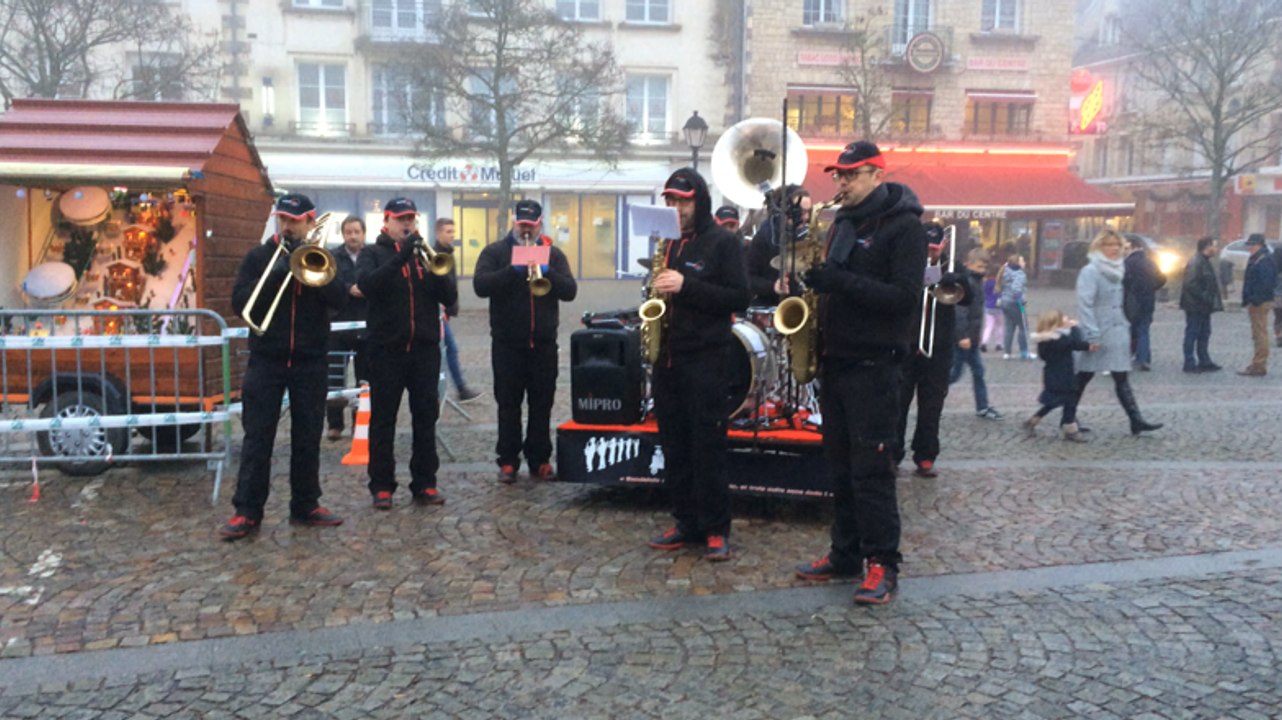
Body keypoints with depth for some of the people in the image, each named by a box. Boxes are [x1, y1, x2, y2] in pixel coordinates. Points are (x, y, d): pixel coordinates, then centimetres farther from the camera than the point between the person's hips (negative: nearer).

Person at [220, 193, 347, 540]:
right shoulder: (258, 257, 5)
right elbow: (239, 302, -6)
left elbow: (339, 298, -9)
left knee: (307, 437, 7)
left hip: (310, 361, 1)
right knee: (257, 437, -1)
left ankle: (305, 505, 17)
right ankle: (247, 511, 3)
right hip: (266, 359, -1)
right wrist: (272, 276, -18)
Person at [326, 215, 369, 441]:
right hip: (339, 326, 0)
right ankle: (335, 424, 7)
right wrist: (349, 289, -23)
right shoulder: (333, 258, 5)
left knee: (366, 378, 7)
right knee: (335, 377, -1)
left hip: (368, 327, 1)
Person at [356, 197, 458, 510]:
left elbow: (450, 297, 3)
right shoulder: (373, 253, 5)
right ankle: (381, 486, 9)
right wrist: (401, 257, -25)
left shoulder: (425, 253, 12)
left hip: (425, 347, 3)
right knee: (383, 418, 2)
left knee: (426, 417, 5)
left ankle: (424, 484, 12)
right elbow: (367, 285, -16)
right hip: (386, 348, -3)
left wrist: (437, 271, -15)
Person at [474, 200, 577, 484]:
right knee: (508, 404, 4)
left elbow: (570, 290, -3)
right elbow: (481, 285, -12)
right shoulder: (495, 252, 4)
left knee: (542, 403, 7)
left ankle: (540, 460, 16)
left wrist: (546, 271, -19)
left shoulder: (553, 253, 9)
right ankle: (508, 460, 11)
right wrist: (513, 269, -22)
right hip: (507, 342, -2)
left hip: (544, 342, 2)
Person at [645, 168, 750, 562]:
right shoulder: (668, 242, 16)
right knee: (674, 445, 9)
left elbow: (739, 297, -11)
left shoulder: (723, 242, -4)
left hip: (706, 357, -6)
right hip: (667, 356, 7)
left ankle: (716, 530, 6)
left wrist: (686, 286, -19)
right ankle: (686, 523, 19)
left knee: (708, 446, -3)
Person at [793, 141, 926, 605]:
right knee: (840, 466, 11)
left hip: (873, 364, -7)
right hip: (835, 359, 8)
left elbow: (904, 296, -18)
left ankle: (883, 566, 3)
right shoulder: (842, 222, 16)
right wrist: (812, 278, 0)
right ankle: (845, 554, 21)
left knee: (870, 468, -6)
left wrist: (839, 280, -25)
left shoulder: (903, 226, -8)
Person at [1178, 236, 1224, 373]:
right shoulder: (1195, 262, -17)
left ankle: (1204, 362, 22)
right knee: (1192, 334, -4)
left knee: (1204, 334, 14)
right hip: (1195, 306, -10)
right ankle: (1189, 364, 0)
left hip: (1203, 306, 10)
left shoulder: (1204, 262, 16)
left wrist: (1216, 299, 13)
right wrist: (1205, 298, -23)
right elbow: (1191, 284, -24)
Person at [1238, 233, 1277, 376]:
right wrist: (1248, 300, 16)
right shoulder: (1254, 259, 16)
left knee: (1260, 334, -7)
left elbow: (1266, 283, -24)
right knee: (1258, 334, 15)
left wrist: (1255, 299, -23)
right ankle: (1258, 365, 23)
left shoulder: (1264, 260, -17)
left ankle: (1259, 367, -5)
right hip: (1255, 302, 11)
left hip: (1260, 303, -11)